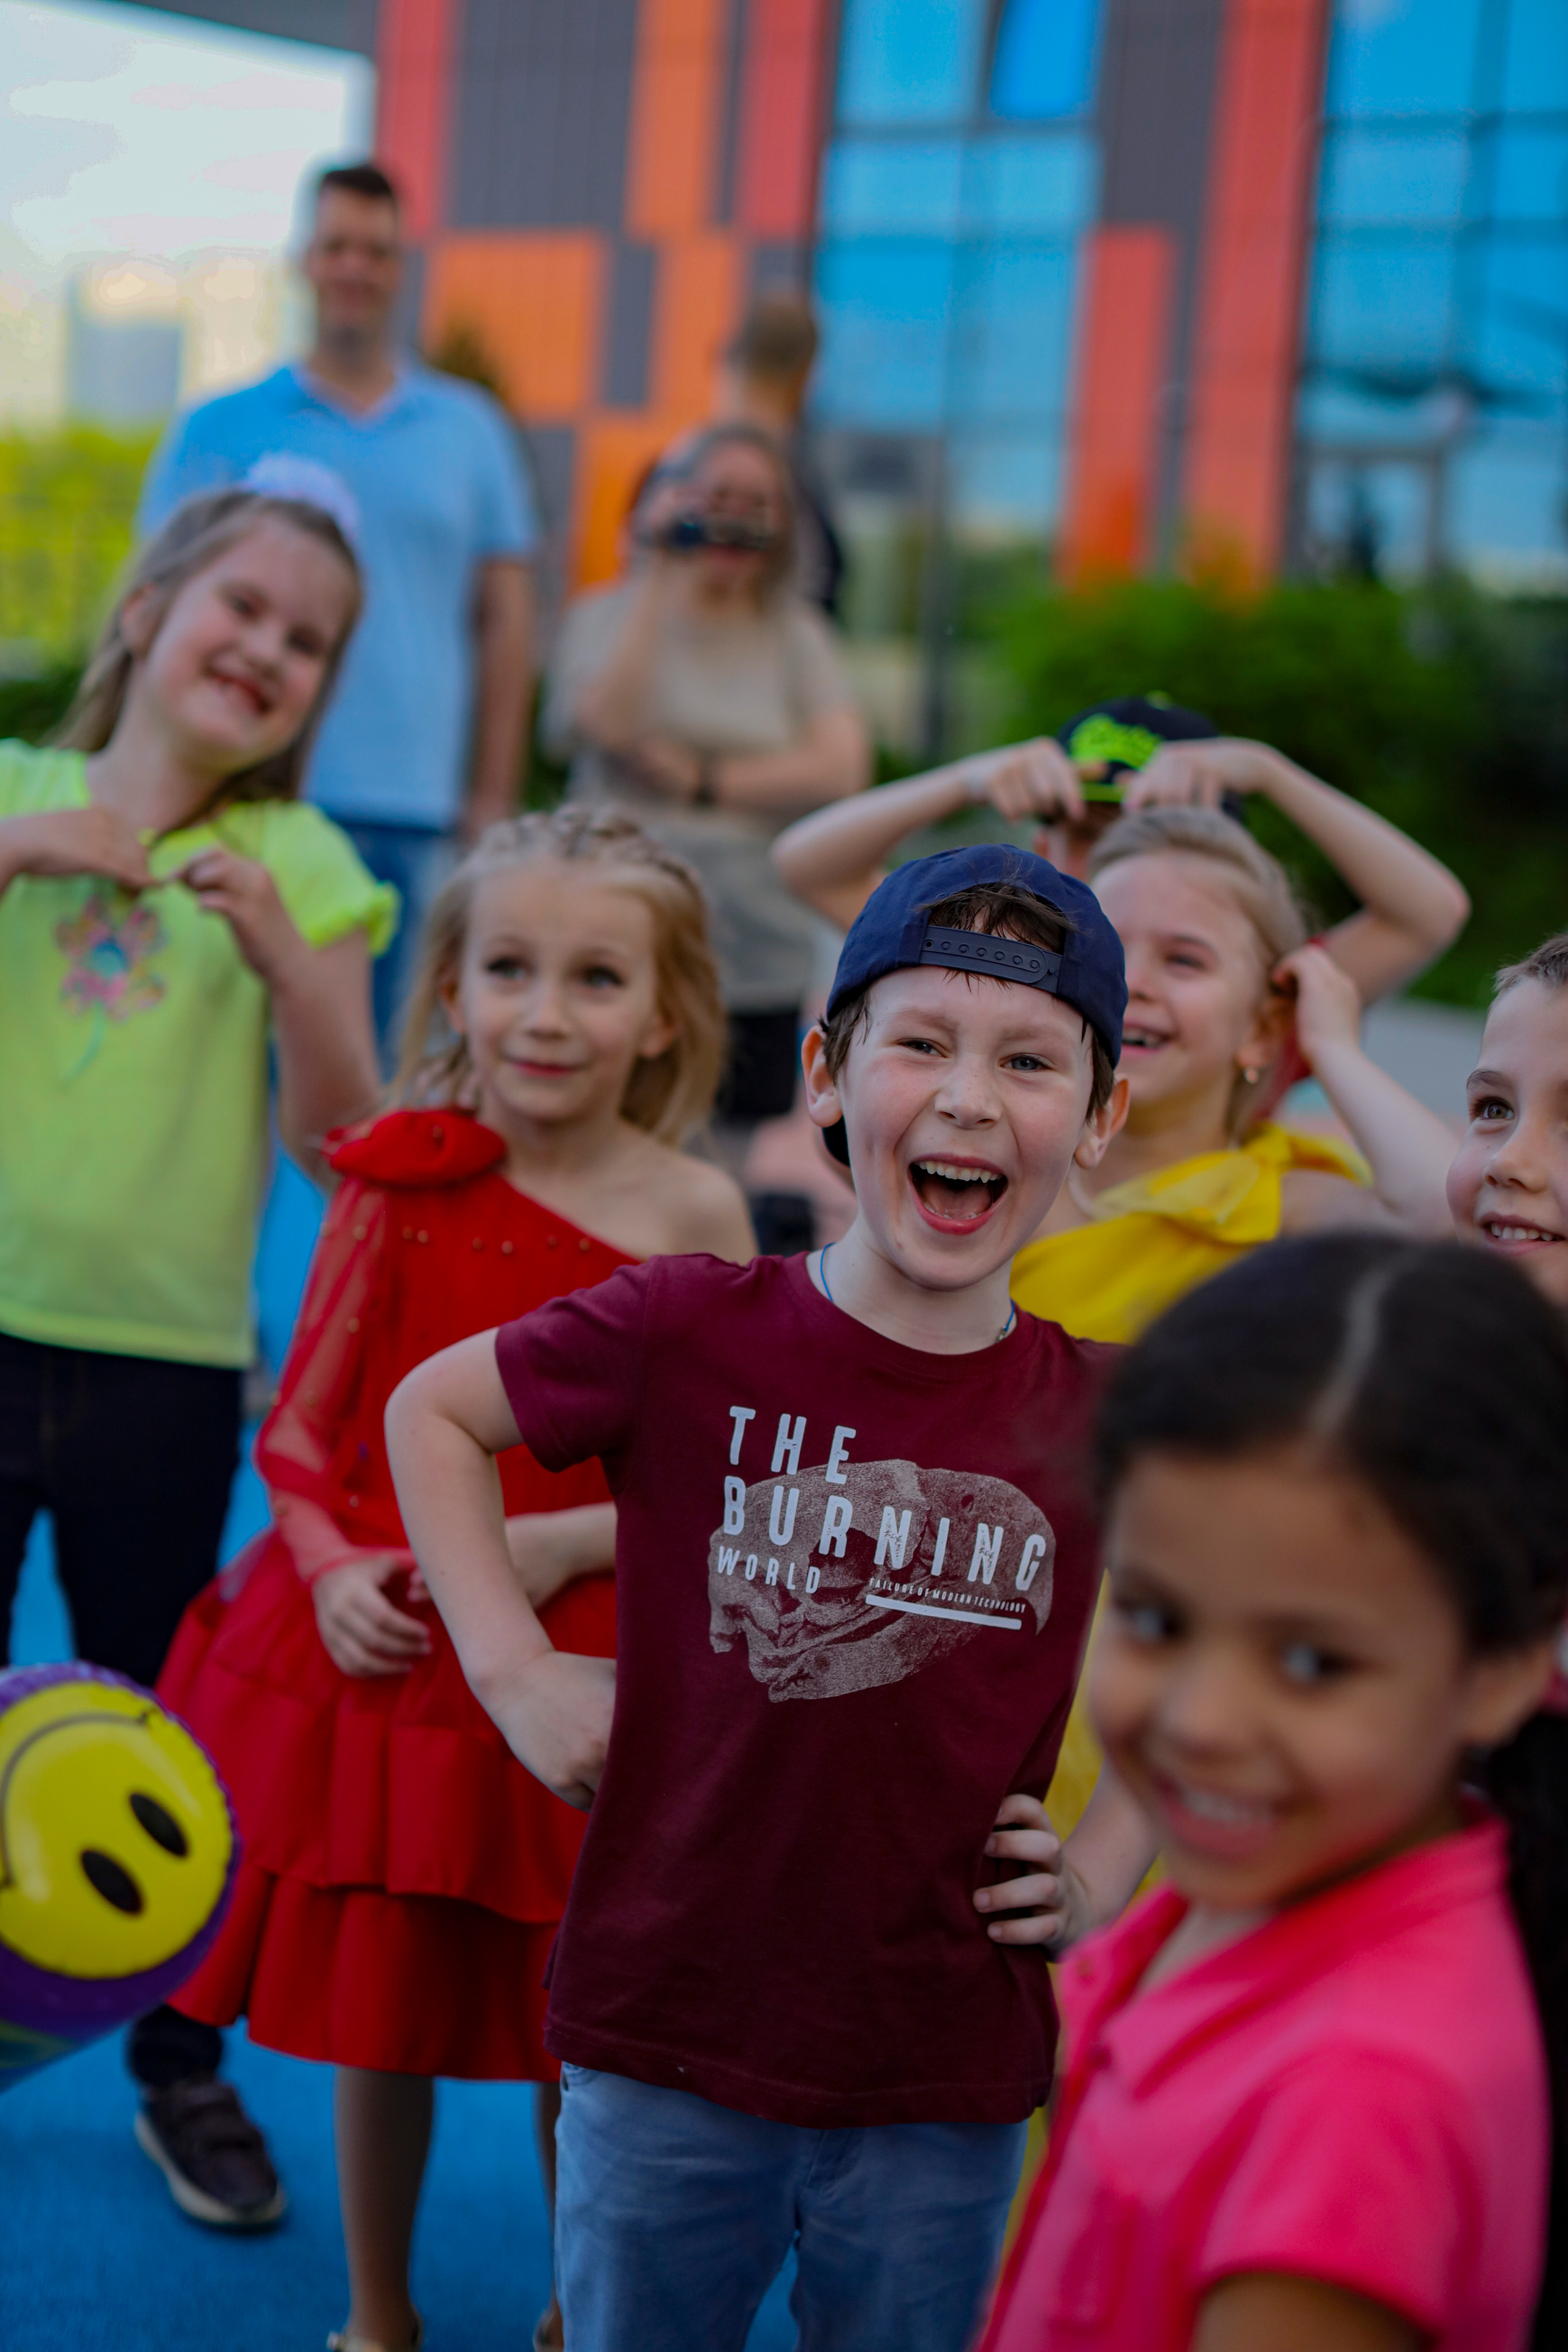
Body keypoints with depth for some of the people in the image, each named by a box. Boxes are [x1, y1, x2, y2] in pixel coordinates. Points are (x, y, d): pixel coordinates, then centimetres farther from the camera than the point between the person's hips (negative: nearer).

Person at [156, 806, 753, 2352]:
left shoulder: (694, 1212, -5)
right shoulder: (403, 1181, -3)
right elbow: (296, 1430, 2)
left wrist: (577, 1540, -15)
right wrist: (331, 1571, -14)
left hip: (586, 1670, -1)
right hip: (381, 1648, 1)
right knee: (378, 2016, 14)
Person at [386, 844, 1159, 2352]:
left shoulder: (1099, 1422, -6)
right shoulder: (694, 1333, -11)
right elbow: (430, 1410, 5)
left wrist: (1107, 1866, 2)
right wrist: (515, 1671, -2)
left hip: (946, 2087, 1)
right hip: (663, 2055, -1)